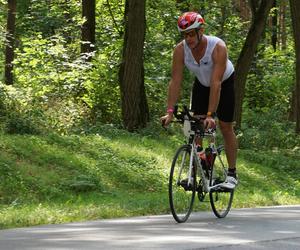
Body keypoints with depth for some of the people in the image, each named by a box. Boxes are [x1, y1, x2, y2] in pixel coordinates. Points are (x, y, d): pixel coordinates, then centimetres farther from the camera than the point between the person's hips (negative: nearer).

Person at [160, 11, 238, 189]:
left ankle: (232, 174, 7)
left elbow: (216, 83, -42)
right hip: (201, 83, 4)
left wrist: (210, 115, -46)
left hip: (225, 83, -4)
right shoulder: (180, 50, -27)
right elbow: (176, 81, -26)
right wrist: (170, 112, -33)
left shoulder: (218, 47, -38)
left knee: (226, 127, -3)